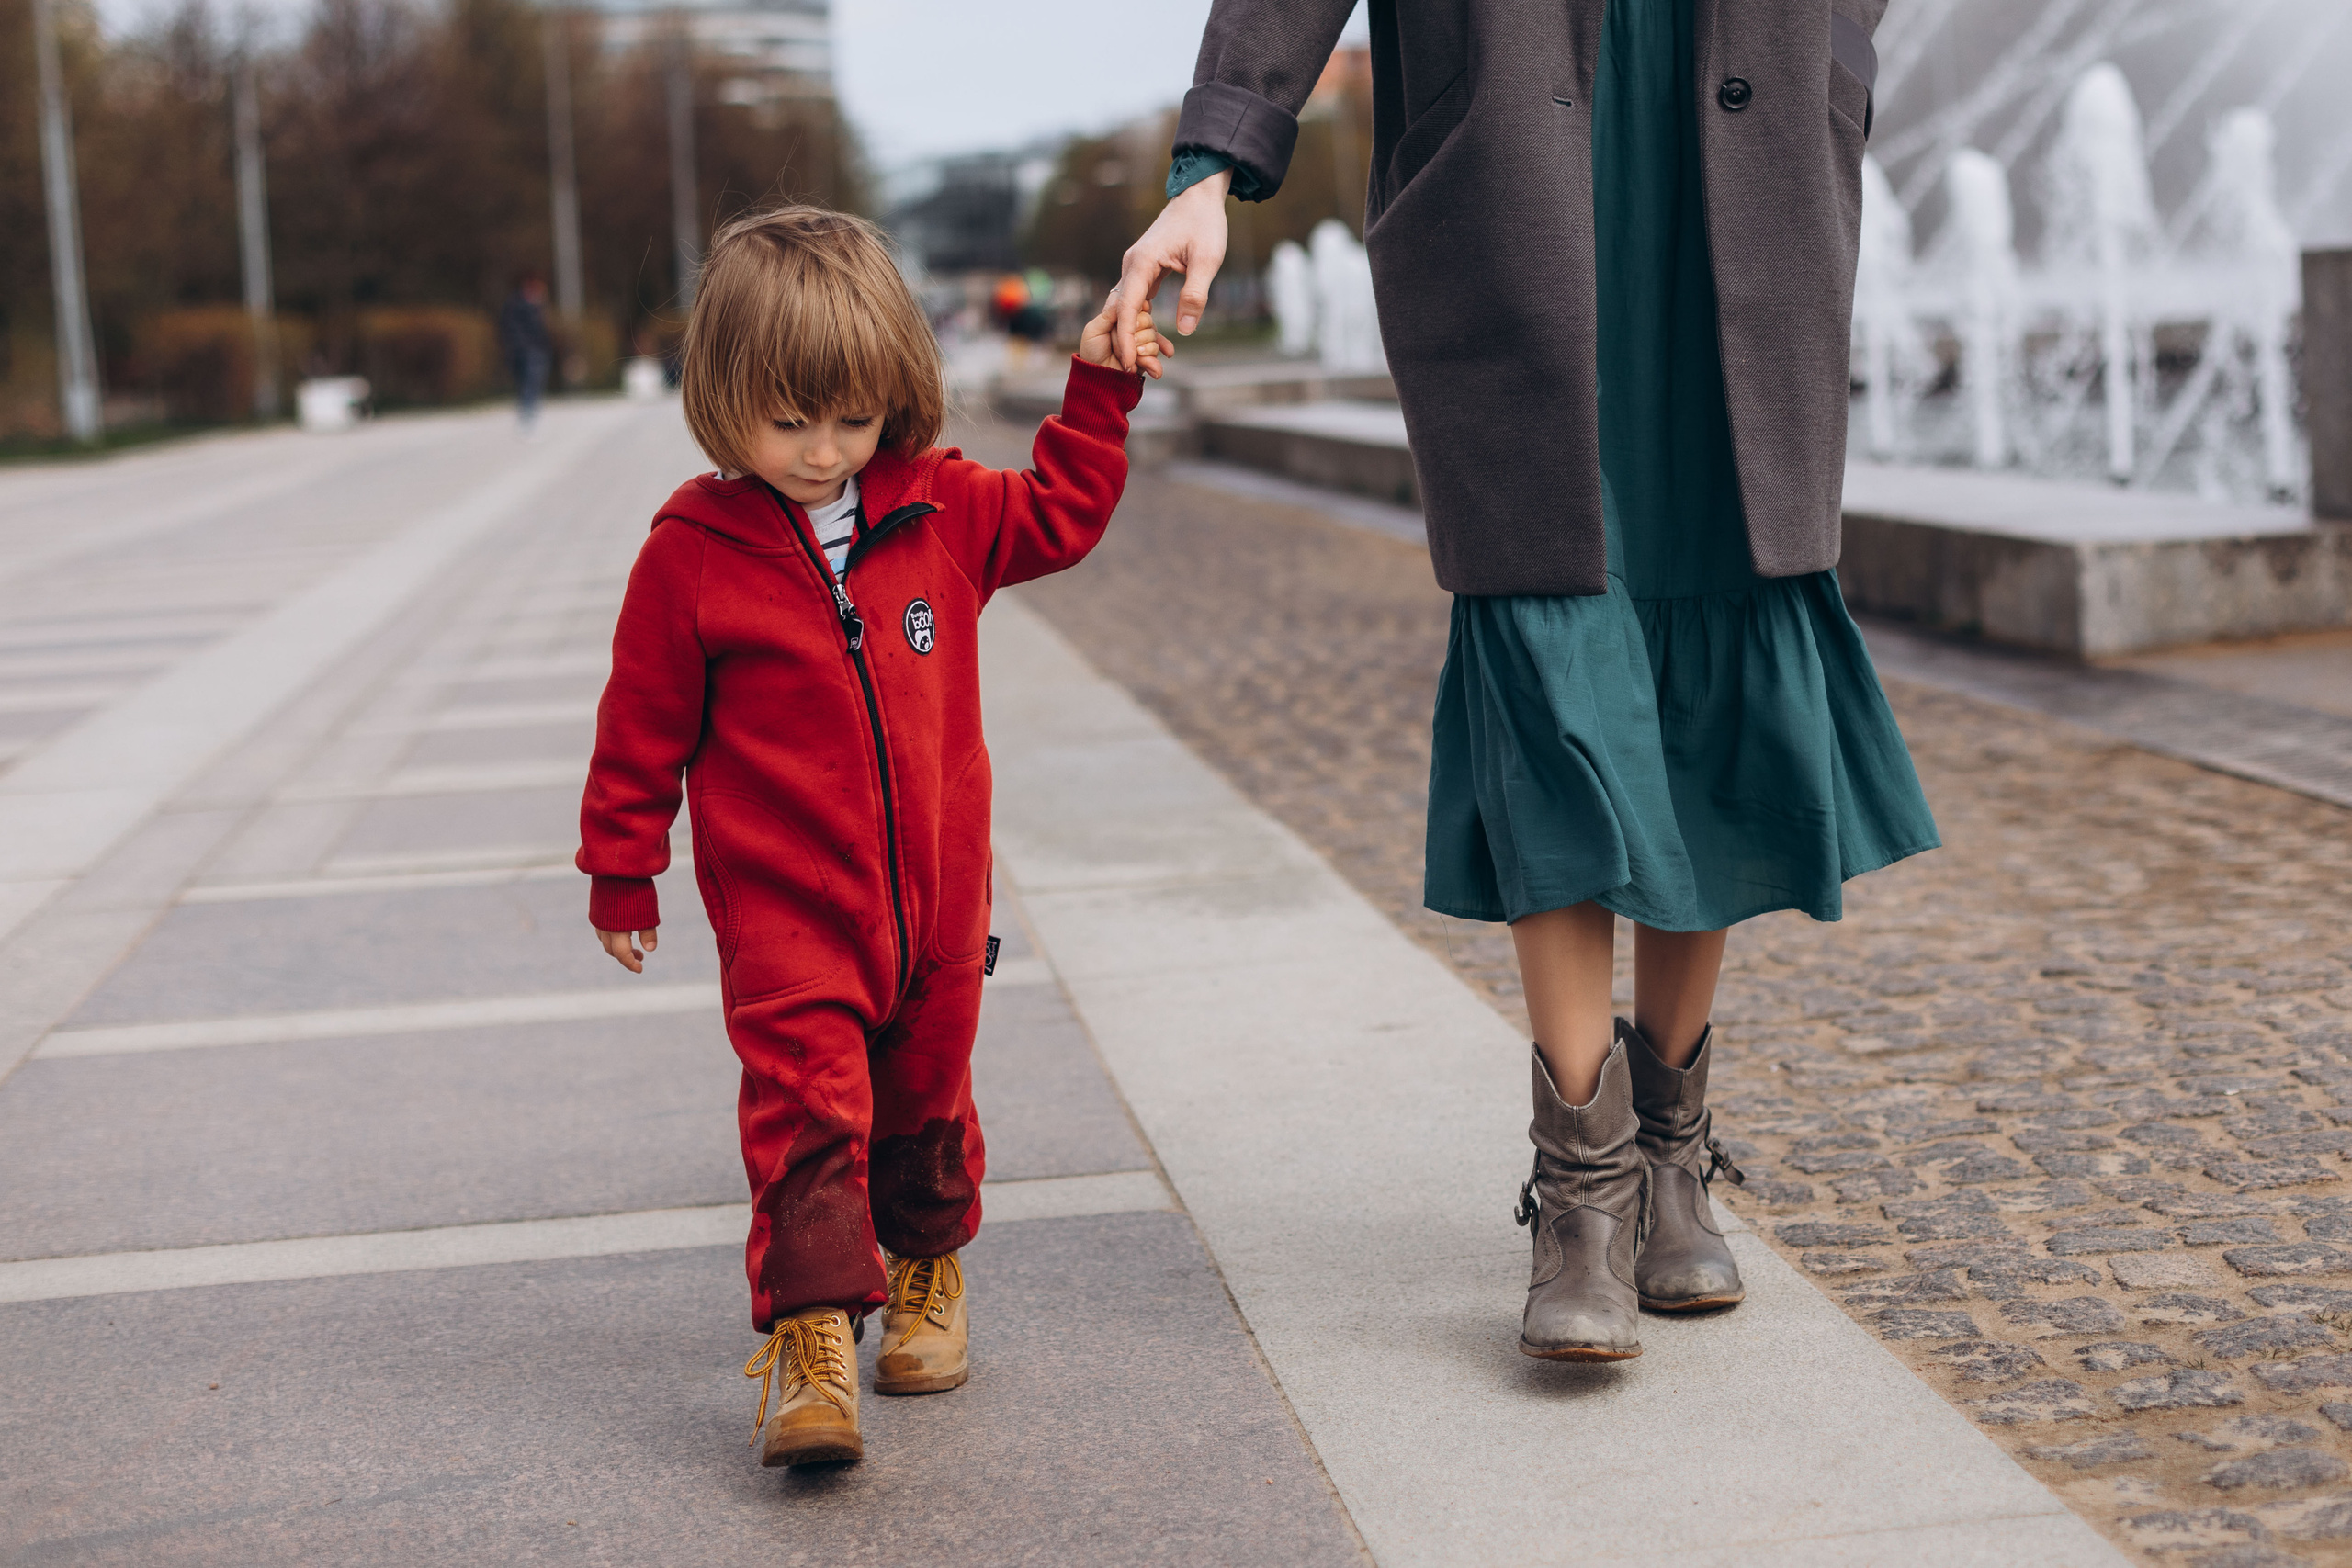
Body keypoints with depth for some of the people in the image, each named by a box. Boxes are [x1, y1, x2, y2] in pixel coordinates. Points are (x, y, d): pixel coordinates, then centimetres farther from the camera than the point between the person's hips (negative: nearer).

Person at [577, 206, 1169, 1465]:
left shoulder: (940, 511, -1)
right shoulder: (693, 552, -9)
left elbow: (1057, 516, 14)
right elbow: (643, 721, -2)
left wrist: (1099, 390, 6)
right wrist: (621, 873, 4)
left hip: (937, 893, 4)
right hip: (783, 905, -3)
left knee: (925, 1093, 18)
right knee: (805, 1103, -14)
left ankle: (928, 1267, 40)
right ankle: (809, 1331, -12)